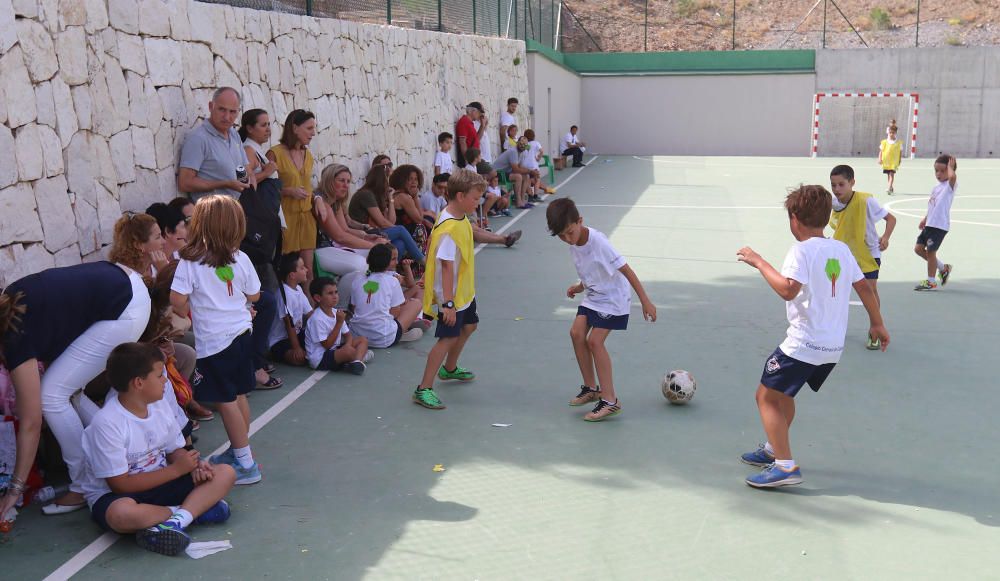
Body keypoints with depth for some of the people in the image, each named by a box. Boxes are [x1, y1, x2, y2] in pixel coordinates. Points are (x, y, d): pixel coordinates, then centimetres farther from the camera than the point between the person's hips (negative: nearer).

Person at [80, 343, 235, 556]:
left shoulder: (160, 405, 1)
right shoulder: (107, 423, -21)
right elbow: (120, 484, -21)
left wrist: (194, 466, -13)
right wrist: (176, 469, -19)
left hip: (159, 483, 7)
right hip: (114, 495, -6)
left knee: (226, 473, -9)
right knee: (122, 512, -43)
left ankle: (177, 521, -29)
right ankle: (198, 507, -21)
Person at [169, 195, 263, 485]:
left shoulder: (190, 262, -14)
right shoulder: (240, 259, 0)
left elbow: (177, 300, -18)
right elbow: (253, 295, 7)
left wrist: (188, 312, 3)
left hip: (213, 340, -6)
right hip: (242, 331, 6)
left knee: (226, 401, 0)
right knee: (239, 395, 17)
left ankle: (246, 464, 3)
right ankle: (238, 449, 31)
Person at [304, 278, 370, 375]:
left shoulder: (336, 312, 5)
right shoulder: (317, 319, -21)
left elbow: (347, 334, 10)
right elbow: (327, 345, -21)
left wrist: (347, 345, -14)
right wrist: (339, 323, -22)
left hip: (334, 351, 10)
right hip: (320, 359, -10)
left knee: (363, 340, 4)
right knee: (348, 351, -35)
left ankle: (357, 361, -22)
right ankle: (359, 355, -4)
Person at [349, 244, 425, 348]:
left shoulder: (357, 281, 5)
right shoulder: (392, 280, -6)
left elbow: (354, 307, 9)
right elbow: (395, 313, -4)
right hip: (384, 340, -6)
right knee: (416, 303, 14)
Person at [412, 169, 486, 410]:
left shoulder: (461, 217, 2)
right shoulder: (448, 229, -28)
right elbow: (447, 266, -30)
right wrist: (448, 304, -29)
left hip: (465, 291, 10)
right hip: (451, 295, -10)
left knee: (469, 326, 25)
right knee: (448, 337, -9)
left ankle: (449, 369, 47)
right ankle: (423, 390, -3)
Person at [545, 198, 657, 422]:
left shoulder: (598, 242, -27)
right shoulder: (573, 244, -3)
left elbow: (625, 269, -24)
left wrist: (645, 301, -24)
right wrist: (579, 287, -1)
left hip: (613, 298, -8)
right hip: (592, 296, 8)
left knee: (594, 340, -15)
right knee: (576, 333, -3)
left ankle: (610, 401, -9)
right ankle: (591, 388, 13)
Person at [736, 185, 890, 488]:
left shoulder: (802, 250, -14)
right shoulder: (842, 249, 9)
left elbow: (788, 289, -28)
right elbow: (864, 287, 15)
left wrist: (759, 262, -19)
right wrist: (877, 324, 25)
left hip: (803, 345, -8)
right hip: (834, 346, 9)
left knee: (766, 396, -2)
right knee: (782, 394, 25)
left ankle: (785, 466, -10)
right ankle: (774, 450, 37)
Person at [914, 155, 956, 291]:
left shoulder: (950, 185, -11)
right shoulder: (937, 187, 15)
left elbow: (953, 176, -35)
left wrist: (950, 166, -17)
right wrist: (925, 219, 24)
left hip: (940, 225, -9)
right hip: (930, 224, 9)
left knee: (930, 251, -2)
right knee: (918, 248, 11)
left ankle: (931, 282, 12)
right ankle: (943, 268, 25)